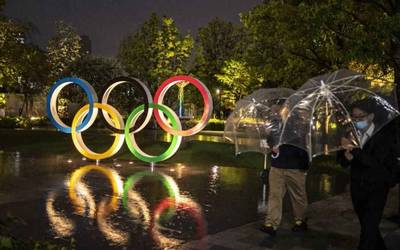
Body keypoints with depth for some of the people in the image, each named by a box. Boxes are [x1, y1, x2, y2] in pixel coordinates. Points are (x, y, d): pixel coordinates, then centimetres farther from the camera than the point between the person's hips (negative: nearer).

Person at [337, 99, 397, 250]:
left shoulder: (383, 135, -13)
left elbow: (376, 162, -25)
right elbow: (342, 161, -1)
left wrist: (354, 150, -31)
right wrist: (346, 156, -23)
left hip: (377, 188, -5)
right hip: (357, 187, 5)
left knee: (369, 227, -10)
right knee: (366, 225, 18)